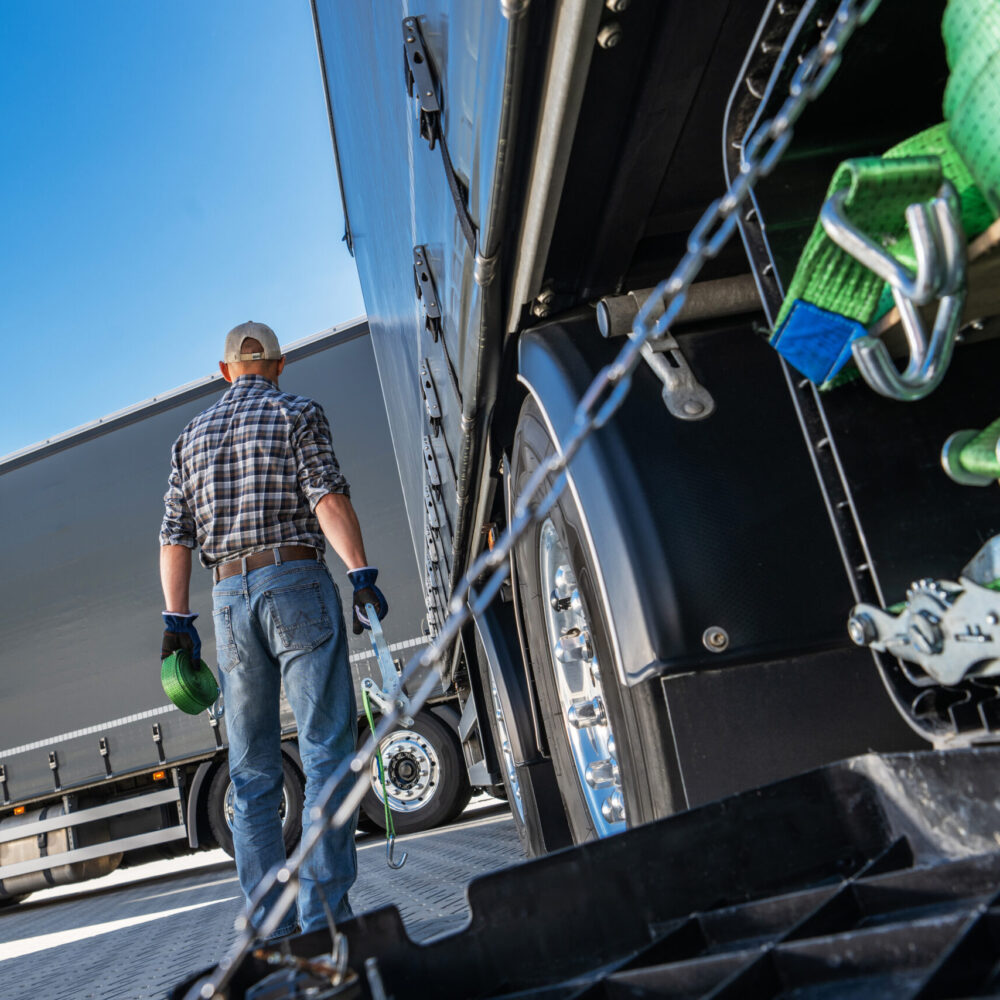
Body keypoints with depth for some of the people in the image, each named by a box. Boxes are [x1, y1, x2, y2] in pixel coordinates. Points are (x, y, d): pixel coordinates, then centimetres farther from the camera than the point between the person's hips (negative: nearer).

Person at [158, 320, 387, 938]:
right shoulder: (298, 412, 5)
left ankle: (270, 923, 12)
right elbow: (327, 495, -11)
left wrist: (178, 619, 10)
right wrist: (362, 574, -16)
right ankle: (324, 913, -7)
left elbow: (175, 534, 12)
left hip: (229, 597, 5)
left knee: (252, 769, 8)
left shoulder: (193, 435, 19)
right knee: (328, 748, -3)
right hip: (296, 581, -4)